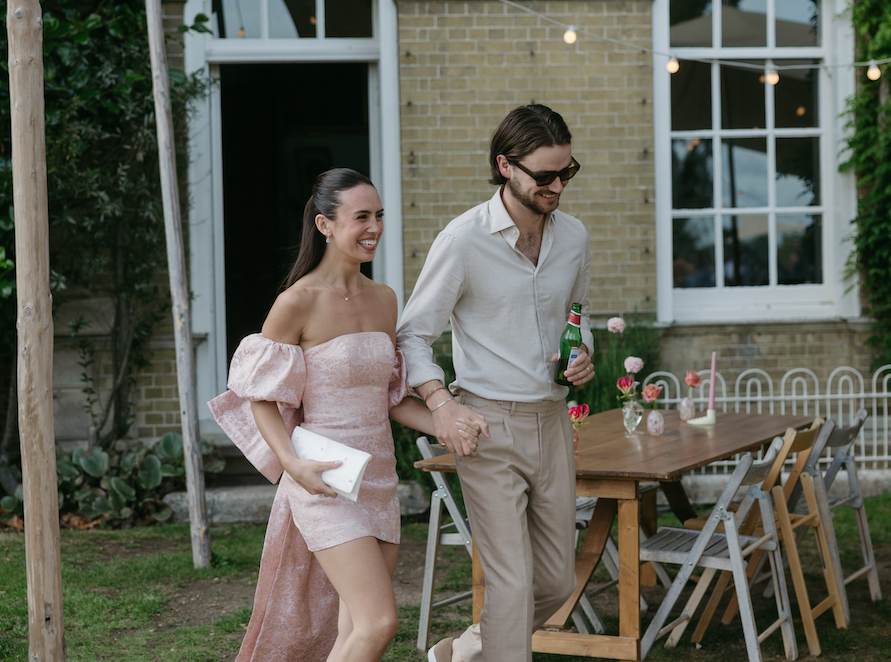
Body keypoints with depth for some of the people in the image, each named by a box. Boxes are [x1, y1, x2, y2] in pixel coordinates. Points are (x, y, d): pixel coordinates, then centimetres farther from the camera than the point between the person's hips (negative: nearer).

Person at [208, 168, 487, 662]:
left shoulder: (383, 299, 9)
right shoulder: (298, 303, -11)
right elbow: (261, 399, -7)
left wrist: (445, 426, -1)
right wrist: (294, 464, -22)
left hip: (378, 478, 7)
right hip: (326, 486, -7)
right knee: (379, 622, -16)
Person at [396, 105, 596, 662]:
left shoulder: (574, 236, 5)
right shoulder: (463, 240, -12)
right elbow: (414, 334, -6)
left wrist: (582, 353, 1)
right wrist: (441, 402, -20)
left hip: (551, 420, 6)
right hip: (489, 424, -6)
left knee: (558, 580, 13)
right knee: (513, 581, -8)